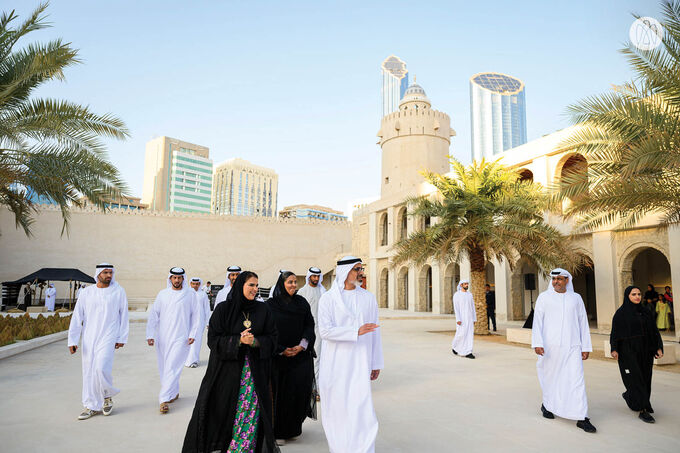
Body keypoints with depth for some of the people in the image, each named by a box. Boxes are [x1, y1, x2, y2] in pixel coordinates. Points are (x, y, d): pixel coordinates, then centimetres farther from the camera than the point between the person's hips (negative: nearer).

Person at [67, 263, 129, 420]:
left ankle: (108, 396, 12)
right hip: (89, 338, 3)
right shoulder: (86, 293, 5)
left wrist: (122, 338, 2)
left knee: (101, 368, -16)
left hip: (108, 337, -3)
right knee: (89, 371, 6)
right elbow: (77, 317, 5)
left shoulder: (118, 291, 0)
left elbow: (124, 315, 4)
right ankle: (92, 406, 22)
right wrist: (72, 340, 0)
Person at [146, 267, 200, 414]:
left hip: (180, 338, -4)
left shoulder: (190, 294, 0)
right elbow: (153, 315, 6)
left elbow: (196, 315, 3)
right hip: (162, 337, 4)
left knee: (172, 367, -11)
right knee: (164, 367, 11)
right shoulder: (162, 294, 6)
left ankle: (164, 399, -7)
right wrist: (150, 335, -2)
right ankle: (174, 393, 28)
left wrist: (193, 334, -3)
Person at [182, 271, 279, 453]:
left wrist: (255, 341, -14)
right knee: (224, 413, 2)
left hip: (255, 372, 2)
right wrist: (238, 340, -18)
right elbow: (213, 339, -6)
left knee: (250, 413, 1)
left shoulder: (263, 310, 5)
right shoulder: (223, 309, -2)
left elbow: (272, 338, 5)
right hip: (228, 370, -2)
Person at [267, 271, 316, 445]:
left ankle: (293, 427, 19)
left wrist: (302, 345, -9)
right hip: (279, 357, -2)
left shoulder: (302, 302, 7)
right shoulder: (271, 304, -1)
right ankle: (279, 431, 15)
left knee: (300, 389, -1)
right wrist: (281, 350, -9)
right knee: (280, 392, 1)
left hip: (300, 355, 2)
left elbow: (310, 325, 5)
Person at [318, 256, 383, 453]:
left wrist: (376, 363, 10)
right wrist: (356, 331, -21)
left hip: (359, 363, 1)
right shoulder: (328, 298, -3)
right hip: (335, 363, -1)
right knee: (337, 407, 8)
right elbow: (325, 331, -13)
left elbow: (374, 333, 10)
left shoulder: (368, 298, 6)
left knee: (361, 405, -7)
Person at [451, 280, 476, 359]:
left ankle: (468, 353, 0)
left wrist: (474, 319, 9)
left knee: (470, 334, -2)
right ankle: (454, 346, 23)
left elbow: (473, 307, 13)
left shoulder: (470, 295, 11)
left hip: (469, 318, 5)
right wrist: (458, 319, -19)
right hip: (461, 318, -5)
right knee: (461, 334, -5)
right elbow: (456, 308, -12)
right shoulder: (456, 295, -6)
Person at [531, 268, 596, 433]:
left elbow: (583, 323, 13)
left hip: (572, 347, 1)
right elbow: (537, 321, -3)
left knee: (577, 380, -6)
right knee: (550, 377, 10)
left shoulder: (576, 298, 10)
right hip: (549, 346, -1)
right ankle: (547, 405, 33)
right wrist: (537, 343, -13)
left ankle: (582, 418, -1)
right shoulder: (544, 297, 3)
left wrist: (586, 347, 9)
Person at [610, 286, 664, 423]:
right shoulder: (621, 313, -4)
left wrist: (659, 347, 0)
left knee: (645, 377, 11)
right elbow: (615, 332, -7)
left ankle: (629, 396, 35)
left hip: (645, 351, 6)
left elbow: (654, 331, 11)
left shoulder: (646, 312, 10)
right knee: (636, 378, -7)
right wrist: (614, 349, -16)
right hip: (628, 351, -5)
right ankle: (642, 410, -4)